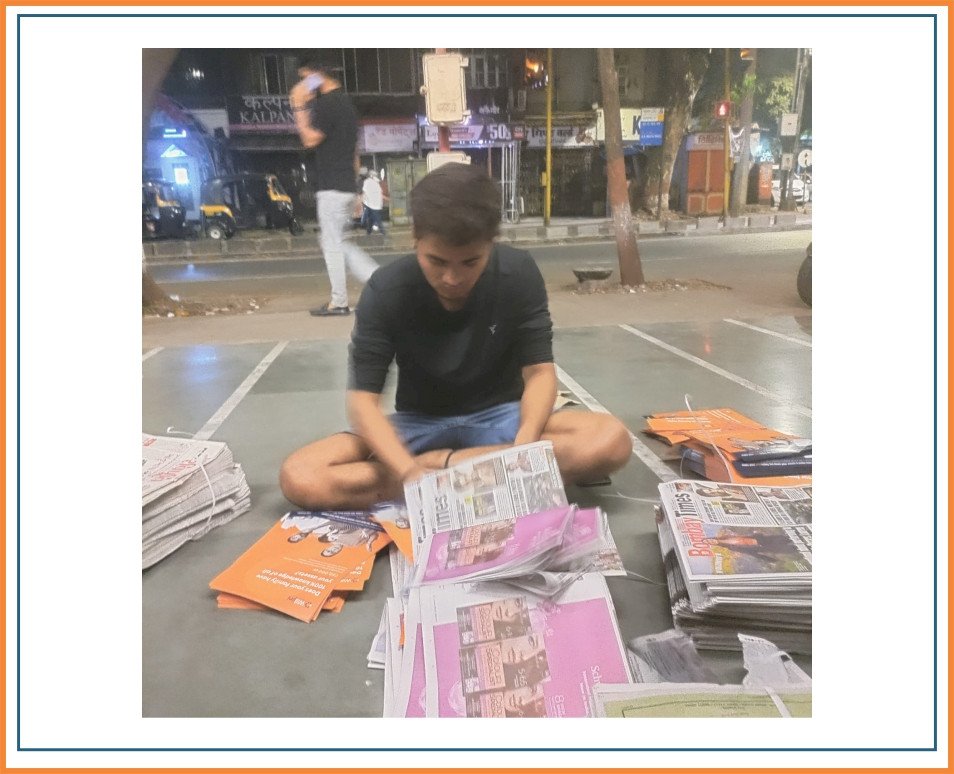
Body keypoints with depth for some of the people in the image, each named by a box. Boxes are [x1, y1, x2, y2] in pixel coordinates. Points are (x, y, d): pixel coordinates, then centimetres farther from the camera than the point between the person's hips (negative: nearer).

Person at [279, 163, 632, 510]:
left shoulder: (519, 275, -16)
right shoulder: (386, 291, -18)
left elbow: (539, 372, -14)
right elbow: (362, 398, -19)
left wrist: (524, 446, -35)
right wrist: (409, 471, -38)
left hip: (499, 417, 1)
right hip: (419, 423, 0)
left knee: (611, 440, -29)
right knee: (299, 477, -23)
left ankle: (441, 465, -25)